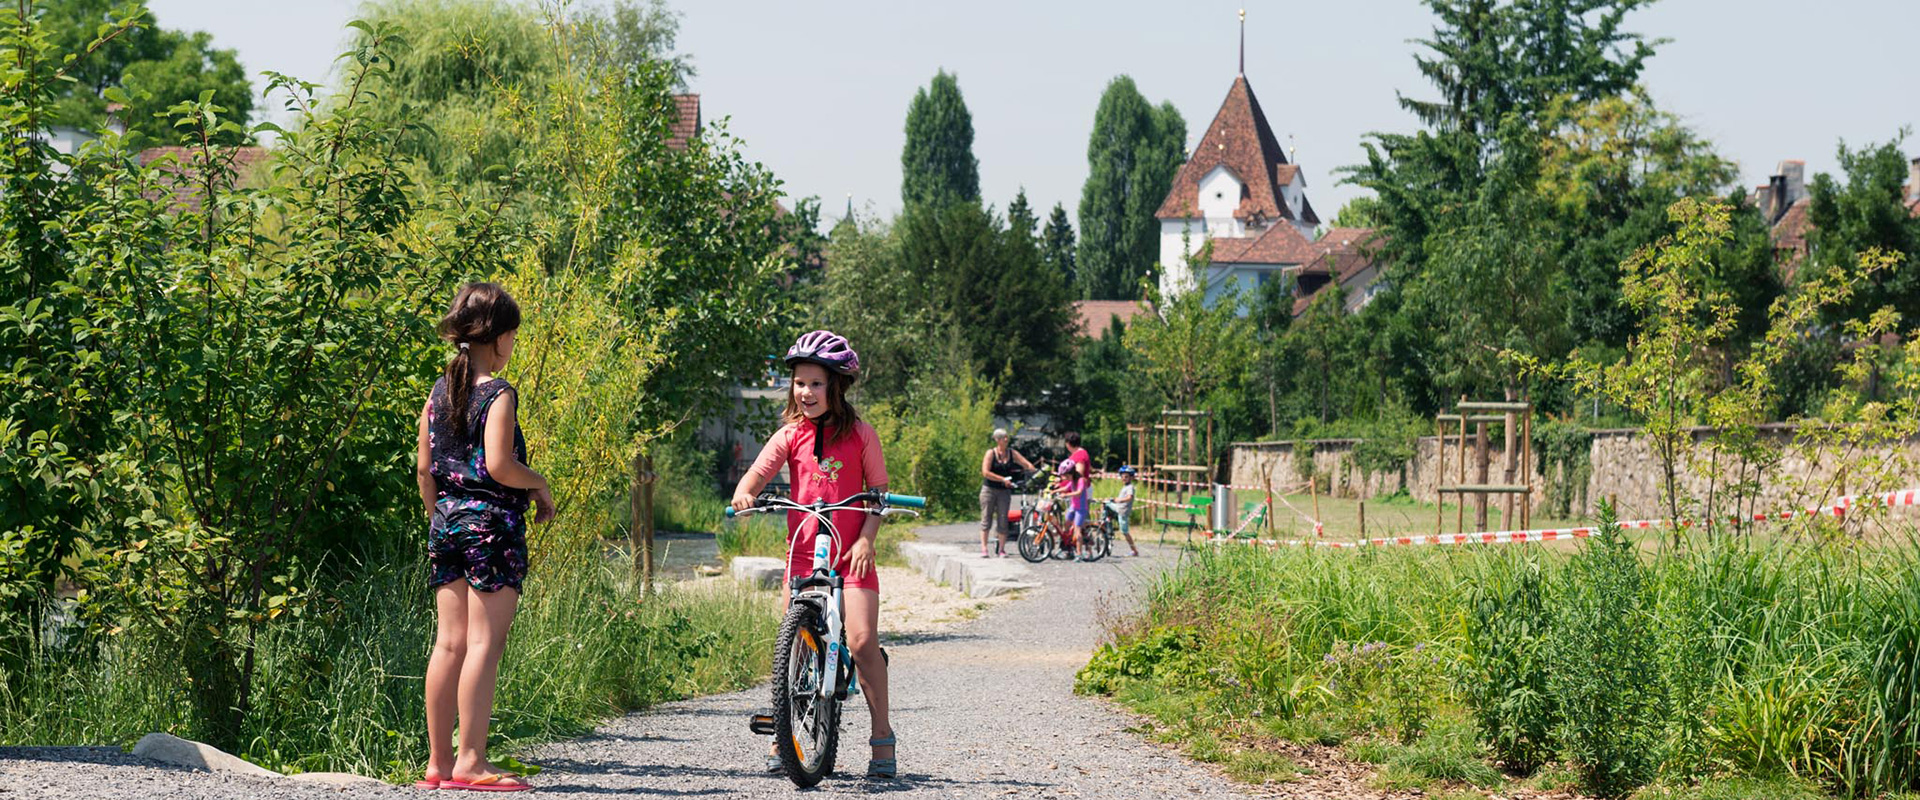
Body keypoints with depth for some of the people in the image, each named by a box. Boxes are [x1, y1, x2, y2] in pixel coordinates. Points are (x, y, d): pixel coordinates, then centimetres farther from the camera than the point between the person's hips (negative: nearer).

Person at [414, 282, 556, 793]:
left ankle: (438, 761, 11)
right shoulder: (499, 395, -11)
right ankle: (471, 761, -9)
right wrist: (539, 485, -3)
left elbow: (424, 467, 13)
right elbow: (498, 465, -20)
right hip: (492, 522, -7)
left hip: (447, 521, 7)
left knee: (449, 641, 9)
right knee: (484, 641, -6)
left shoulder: (439, 392, 10)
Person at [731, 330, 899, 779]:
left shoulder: (860, 434, 2)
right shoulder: (791, 435, 5)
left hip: (852, 554, -2)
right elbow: (758, 472, -7)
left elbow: (877, 491, 3)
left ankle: (882, 739, -5)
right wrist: (745, 494, -30)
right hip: (803, 552, 2)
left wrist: (866, 540, -11)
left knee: (862, 641, -14)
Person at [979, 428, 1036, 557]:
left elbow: (1027, 464, 3)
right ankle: (983, 549, -2)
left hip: (1004, 491, 3)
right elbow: (985, 472, -14)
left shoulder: (1012, 453, 5)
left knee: (1003, 521, 0)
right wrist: (1003, 479, -17)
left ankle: (1001, 549, 5)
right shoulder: (991, 453, -6)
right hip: (989, 489, -3)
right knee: (986, 519, -3)